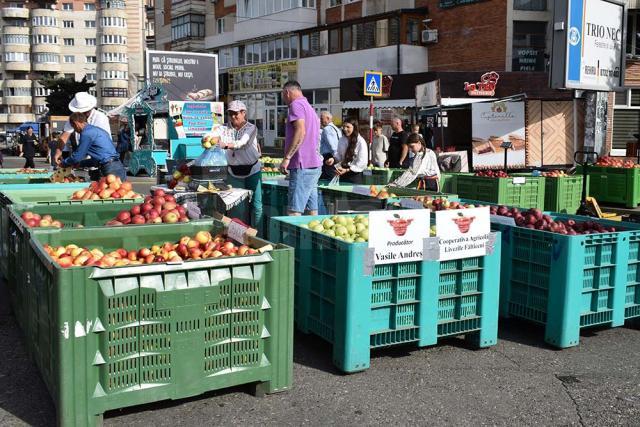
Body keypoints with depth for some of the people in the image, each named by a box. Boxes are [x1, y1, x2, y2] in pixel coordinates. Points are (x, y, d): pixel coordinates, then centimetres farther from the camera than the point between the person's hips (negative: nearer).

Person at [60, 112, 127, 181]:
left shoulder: (86, 133, -6)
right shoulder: (96, 130, 23)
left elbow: (77, 157, -1)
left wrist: (63, 163, 17)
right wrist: (79, 163, 32)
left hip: (111, 169, -9)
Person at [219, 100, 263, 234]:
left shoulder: (251, 128, -9)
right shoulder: (226, 128, 1)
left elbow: (242, 143, -28)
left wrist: (226, 144, -46)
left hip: (252, 171, -2)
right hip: (234, 173, 3)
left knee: (256, 205, -3)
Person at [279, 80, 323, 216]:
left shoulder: (296, 104, -6)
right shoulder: (309, 107, 24)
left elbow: (300, 132, -20)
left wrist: (287, 157, -19)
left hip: (302, 166, -10)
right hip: (314, 165, 10)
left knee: (294, 211, -14)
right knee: (312, 209, 9)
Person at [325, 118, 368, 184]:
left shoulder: (361, 142, -12)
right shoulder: (342, 140, 6)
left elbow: (362, 163, -14)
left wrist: (347, 170, -19)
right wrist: (333, 159, -5)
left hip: (355, 174, -5)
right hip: (343, 175, 5)